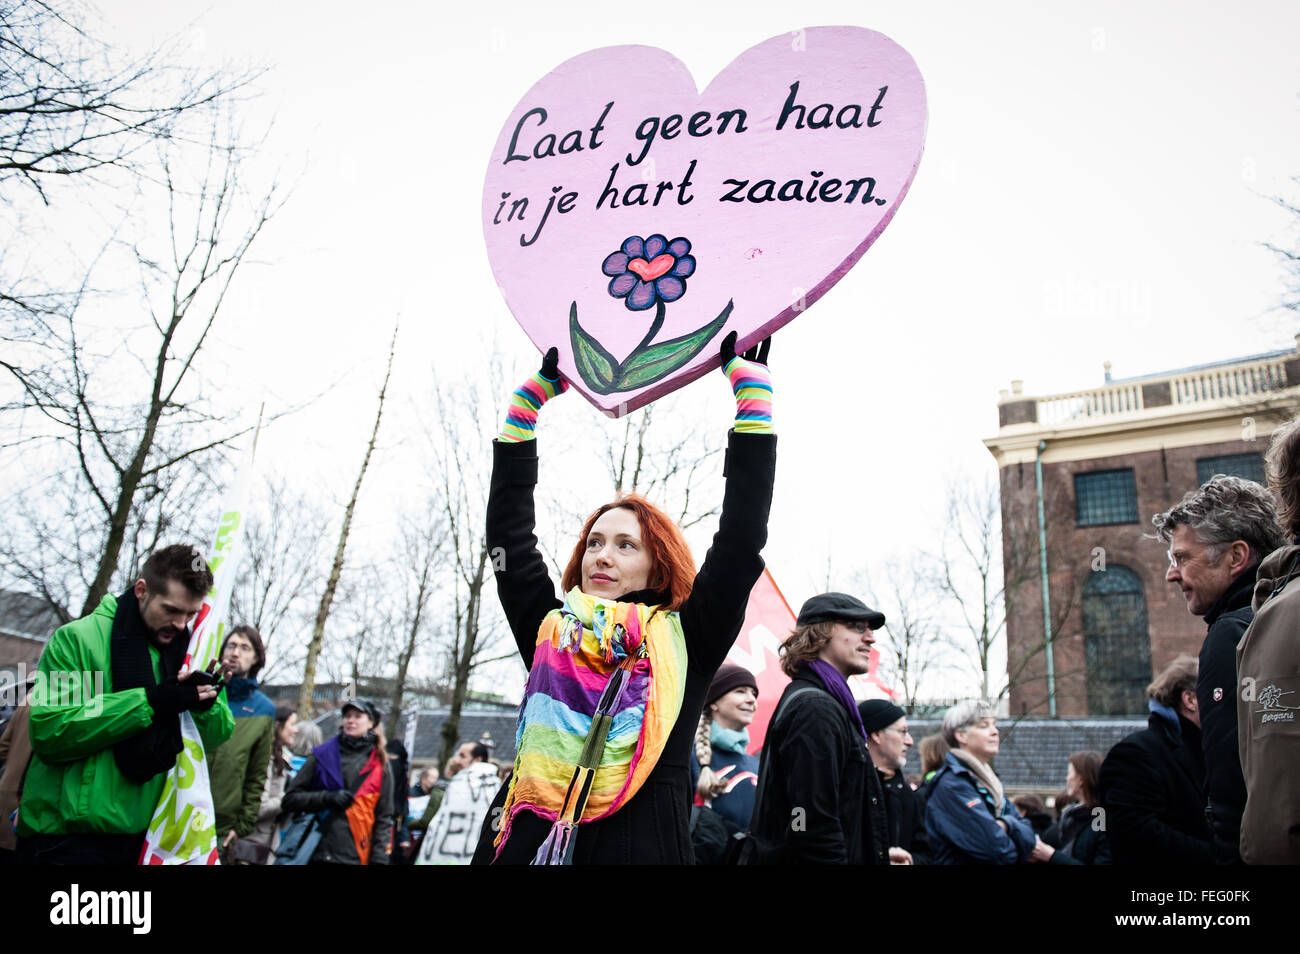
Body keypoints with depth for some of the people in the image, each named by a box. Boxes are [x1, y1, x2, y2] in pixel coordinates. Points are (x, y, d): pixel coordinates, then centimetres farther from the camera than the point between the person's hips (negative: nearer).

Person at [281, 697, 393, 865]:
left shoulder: (380, 765, 10)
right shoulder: (322, 755, 9)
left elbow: (384, 818, 10)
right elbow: (290, 799, 6)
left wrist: (379, 858, 0)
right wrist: (327, 798, -10)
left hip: (355, 857, 0)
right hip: (317, 854, 0)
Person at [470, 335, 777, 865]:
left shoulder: (683, 640, 4)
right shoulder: (551, 629, 11)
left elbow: (741, 537, 1)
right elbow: (507, 529, 13)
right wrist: (534, 390, 17)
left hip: (642, 846, -2)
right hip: (525, 844, 3)